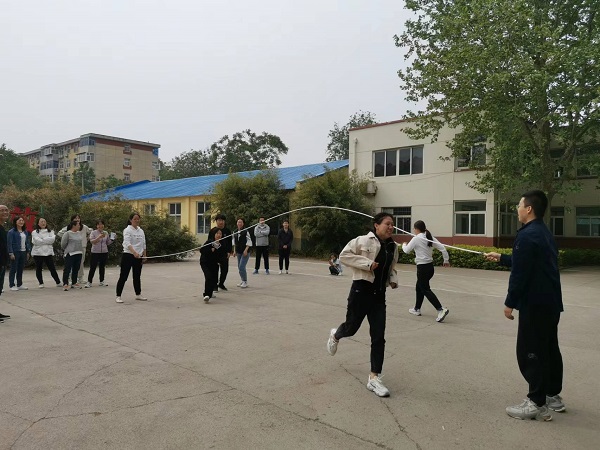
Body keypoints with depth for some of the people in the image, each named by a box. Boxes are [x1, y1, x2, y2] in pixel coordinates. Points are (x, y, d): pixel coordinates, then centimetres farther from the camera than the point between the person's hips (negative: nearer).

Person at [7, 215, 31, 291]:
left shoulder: (25, 232, 12)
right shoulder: (11, 232, -7)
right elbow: (9, 243, -10)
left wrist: (28, 252, 11)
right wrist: (11, 253, -15)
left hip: (23, 252, 6)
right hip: (15, 252, -6)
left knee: (21, 269, 11)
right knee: (13, 269, 0)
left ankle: (19, 285, 19)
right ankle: (11, 285, 7)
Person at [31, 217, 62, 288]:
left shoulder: (50, 231, 12)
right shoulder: (35, 232, 3)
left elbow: (52, 239, -7)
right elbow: (37, 241, -12)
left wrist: (42, 240, -11)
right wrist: (47, 240, -8)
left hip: (48, 252, 1)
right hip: (38, 252, -1)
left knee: (52, 268, 2)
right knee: (39, 269, 5)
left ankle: (58, 282, 10)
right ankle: (41, 283, 16)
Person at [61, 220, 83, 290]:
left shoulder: (79, 233, 10)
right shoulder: (67, 233, -11)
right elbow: (63, 244, -7)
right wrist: (67, 250, 6)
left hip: (79, 253, 7)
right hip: (70, 254, -7)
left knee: (76, 269, 12)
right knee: (67, 269, -4)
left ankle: (74, 283, 20)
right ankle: (65, 284, 0)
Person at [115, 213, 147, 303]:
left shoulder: (141, 231, 11)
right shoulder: (127, 230, -10)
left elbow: (143, 244, 16)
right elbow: (127, 243, -25)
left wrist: (144, 255, 11)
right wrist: (134, 252, -39)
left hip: (138, 256, 7)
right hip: (128, 256, -6)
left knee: (137, 276, 15)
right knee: (123, 276, -3)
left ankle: (138, 294, 24)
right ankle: (118, 296, 2)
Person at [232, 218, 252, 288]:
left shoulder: (245, 231, -11)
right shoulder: (235, 232, 6)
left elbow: (249, 242, -10)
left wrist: (246, 250, -17)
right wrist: (234, 250, 10)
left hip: (245, 252, -7)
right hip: (239, 252, 7)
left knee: (242, 267, -15)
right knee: (239, 267, 12)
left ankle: (245, 282, -4)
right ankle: (243, 281, 26)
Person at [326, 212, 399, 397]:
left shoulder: (393, 247, 9)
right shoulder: (364, 241, -11)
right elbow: (344, 255, -14)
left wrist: (394, 280, 2)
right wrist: (367, 263, -21)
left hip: (379, 295, 5)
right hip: (361, 291, -5)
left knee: (379, 337, 1)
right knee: (351, 328, 11)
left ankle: (374, 378, 10)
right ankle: (335, 335, 50)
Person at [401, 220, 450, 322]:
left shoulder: (416, 239, -12)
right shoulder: (430, 237, 5)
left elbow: (407, 250, -3)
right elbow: (442, 248, 1)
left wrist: (404, 245, 19)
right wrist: (446, 260, 9)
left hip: (422, 267, -8)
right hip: (430, 266, 8)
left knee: (426, 290, -5)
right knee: (419, 287, 21)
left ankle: (441, 309, -18)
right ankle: (417, 309, 32)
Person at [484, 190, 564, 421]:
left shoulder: (527, 236, -19)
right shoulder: (545, 234, 13)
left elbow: (519, 274, -22)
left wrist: (510, 303, -15)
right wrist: (501, 258, 29)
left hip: (535, 304, -10)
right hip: (551, 302, 11)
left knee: (530, 352, -3)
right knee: (549, 348, 18)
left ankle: (537, 404, 4)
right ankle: (553, 395, 30)